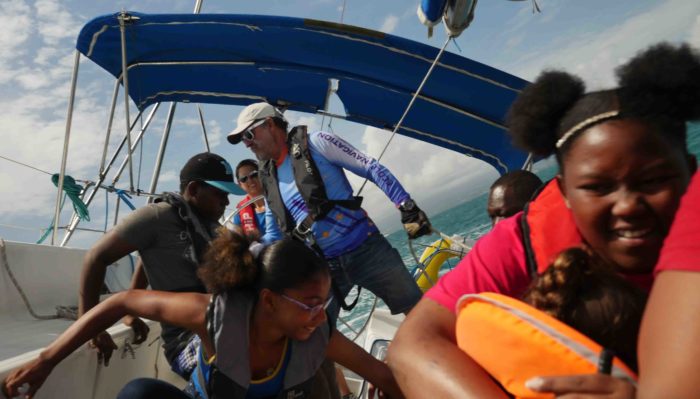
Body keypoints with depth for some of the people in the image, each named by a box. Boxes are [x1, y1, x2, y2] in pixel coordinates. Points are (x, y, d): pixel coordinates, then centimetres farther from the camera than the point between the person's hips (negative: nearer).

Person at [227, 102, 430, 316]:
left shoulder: (315, 143, -4)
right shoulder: (269, 182, 12)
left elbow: (373, 169, -6)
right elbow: (272, 236, 19)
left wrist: (407, 207, -13)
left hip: (365, 248, -4)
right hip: (321, 265, 5)